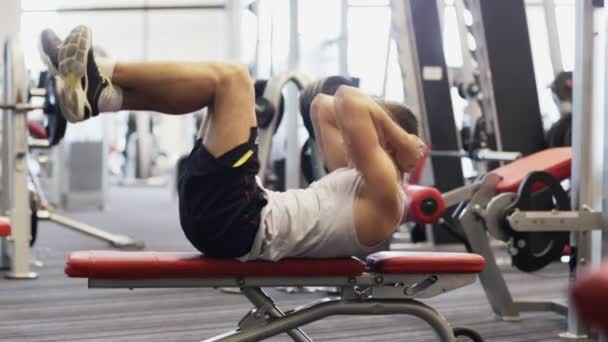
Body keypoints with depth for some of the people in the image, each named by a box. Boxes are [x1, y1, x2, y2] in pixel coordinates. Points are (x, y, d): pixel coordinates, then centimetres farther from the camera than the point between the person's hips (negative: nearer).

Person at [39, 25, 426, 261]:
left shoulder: (385, 197, -4)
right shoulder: (358, 179, 25)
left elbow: (349, 101, -15)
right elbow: (324, 107, 30)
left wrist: (402, 139, -1)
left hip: (237, 223, -10)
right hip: (229, 218, 10)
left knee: (232, 78, -9)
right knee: (226, 85, 16)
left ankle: (97, 75, -2)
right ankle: (95, 94, 2)